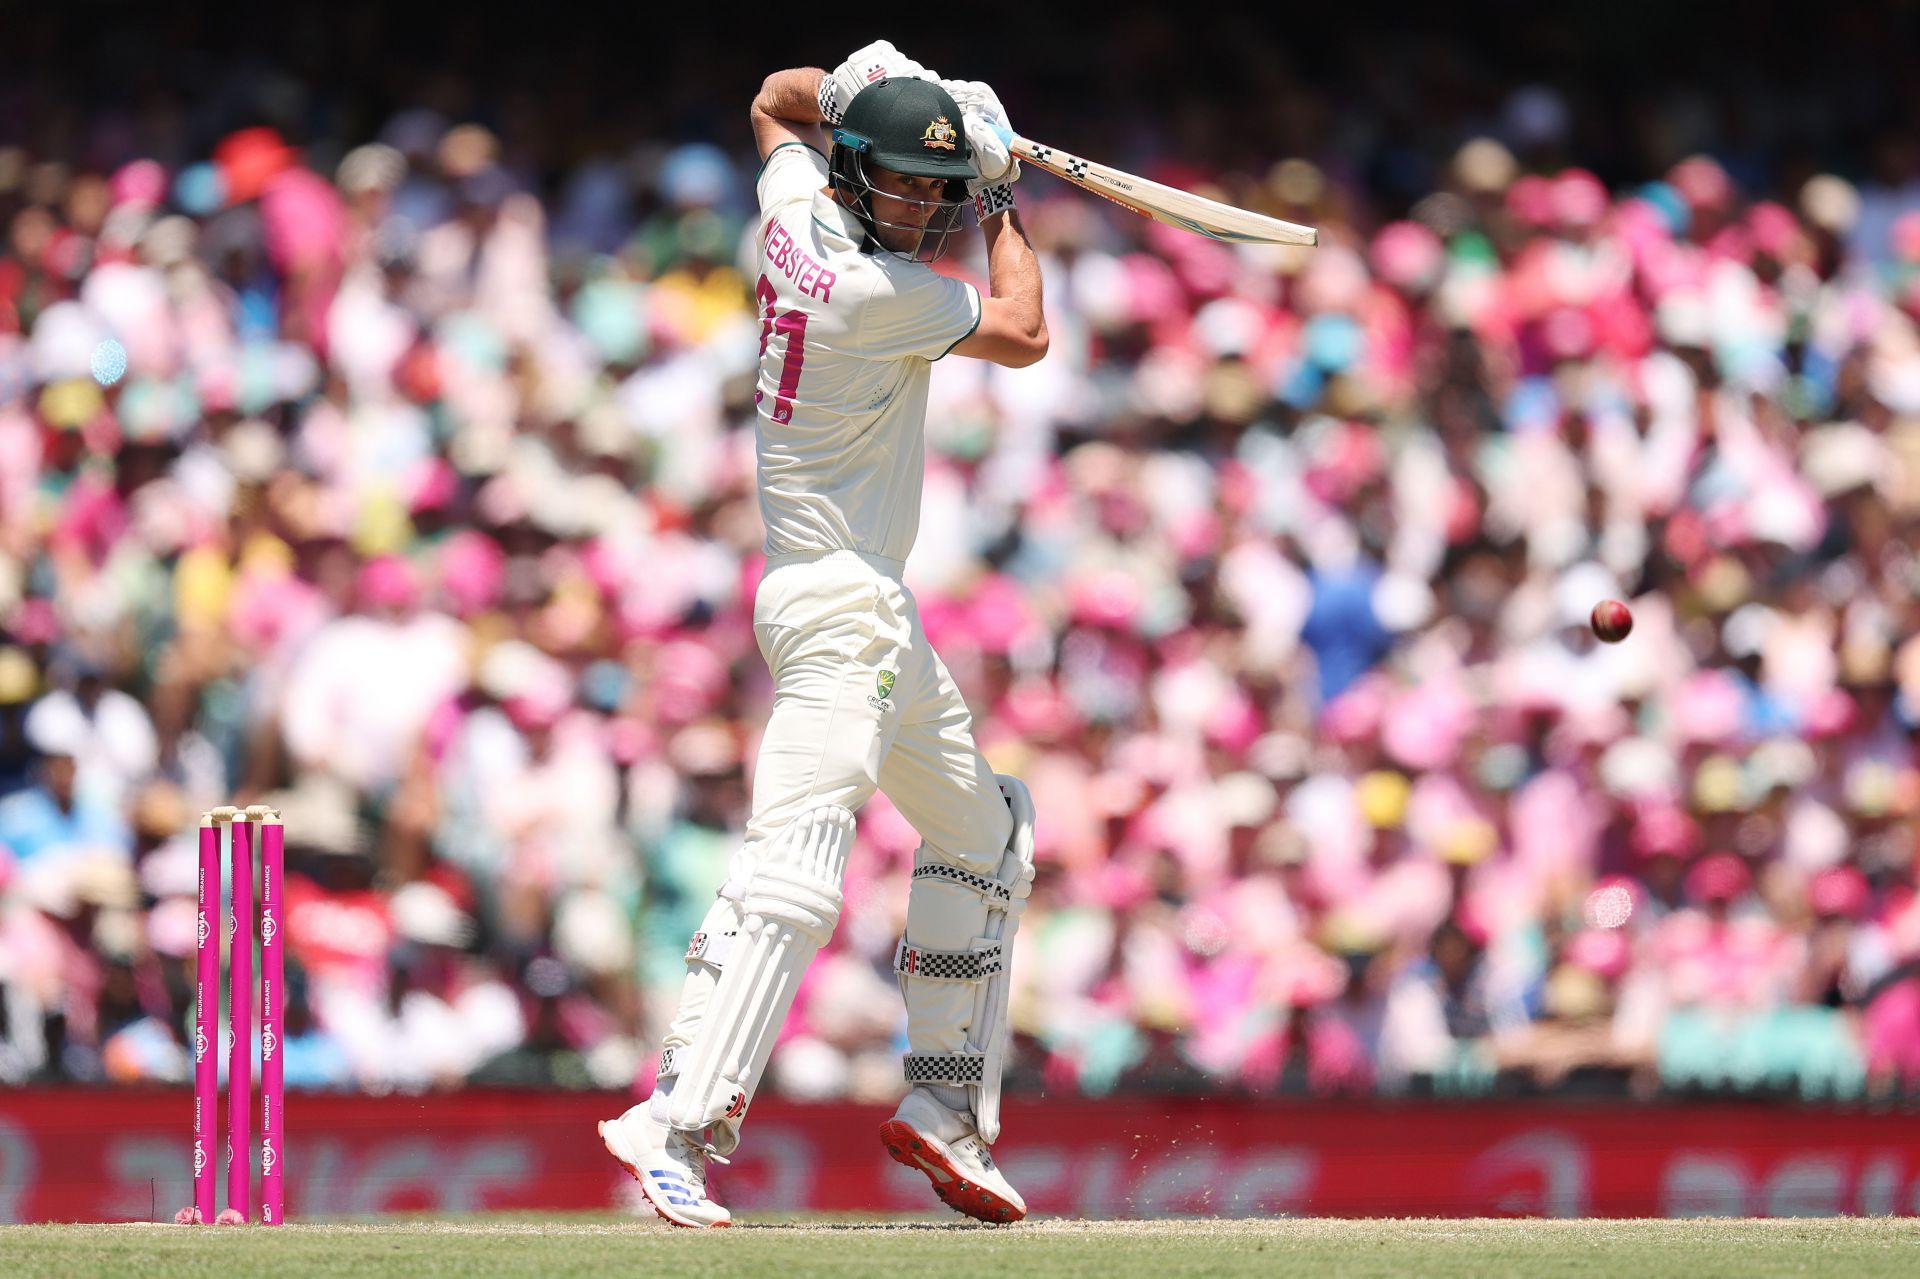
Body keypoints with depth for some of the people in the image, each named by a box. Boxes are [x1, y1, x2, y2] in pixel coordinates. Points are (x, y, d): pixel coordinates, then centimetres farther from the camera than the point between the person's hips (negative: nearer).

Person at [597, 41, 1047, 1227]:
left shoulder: (794, 199, 4)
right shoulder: (877, 289, -19)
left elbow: (777, 100, 27)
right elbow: (1024, 335, -4)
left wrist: (869, 80, 15)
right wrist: (1007, 206, 8)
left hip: (872, 608, 11)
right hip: (840, 600, -11)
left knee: (986, 834, 22)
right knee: (797, 862, -23)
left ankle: (946, 1106, 24)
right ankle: (679, 1121, -35)